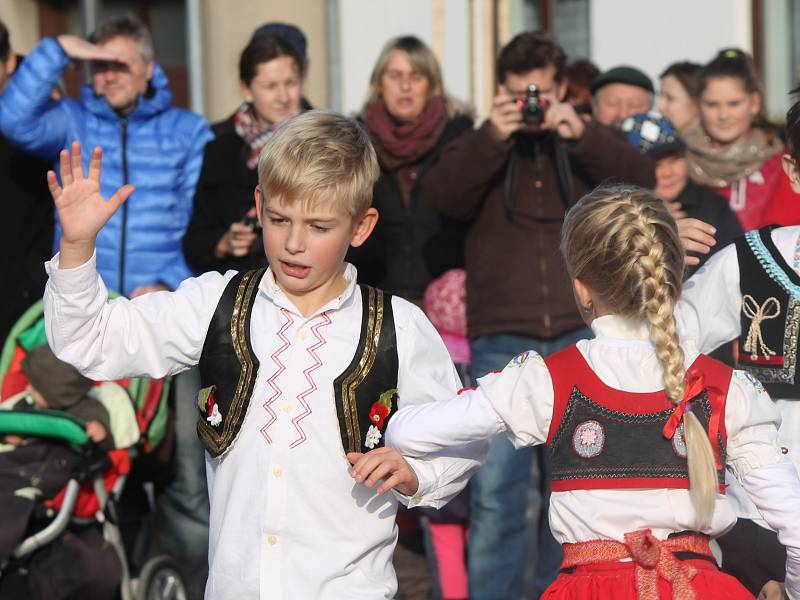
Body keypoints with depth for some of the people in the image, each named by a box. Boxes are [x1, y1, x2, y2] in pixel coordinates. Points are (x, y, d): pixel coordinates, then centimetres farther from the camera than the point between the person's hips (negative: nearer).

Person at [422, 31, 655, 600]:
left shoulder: (590, 145, 14)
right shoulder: (479, 148, 13)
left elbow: (643, 179, -4)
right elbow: (441, 195, -6)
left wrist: (580, 133, -16)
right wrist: (492, 136, -18)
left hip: (579, 337, 1)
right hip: (502, 343, -1)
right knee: (498, 489, -7)